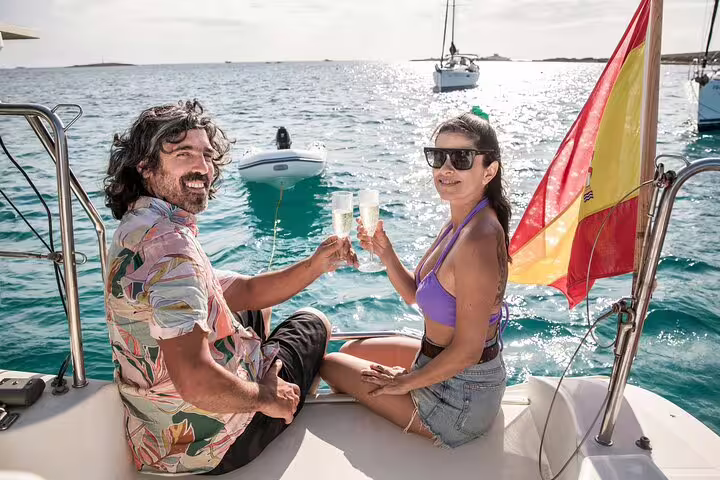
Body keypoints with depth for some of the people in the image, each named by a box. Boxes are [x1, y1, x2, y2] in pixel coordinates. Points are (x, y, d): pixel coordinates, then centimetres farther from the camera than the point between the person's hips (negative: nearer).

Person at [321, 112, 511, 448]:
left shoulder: (478, 239, -31)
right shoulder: (458, 224, 0)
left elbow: (467, 351, -28)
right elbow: (415, 294, 8)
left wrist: (405, 382, -14)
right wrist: (385, 252, -8)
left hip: (459, 398, -8)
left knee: (331, 365, 9)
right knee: (350, 350, 24)